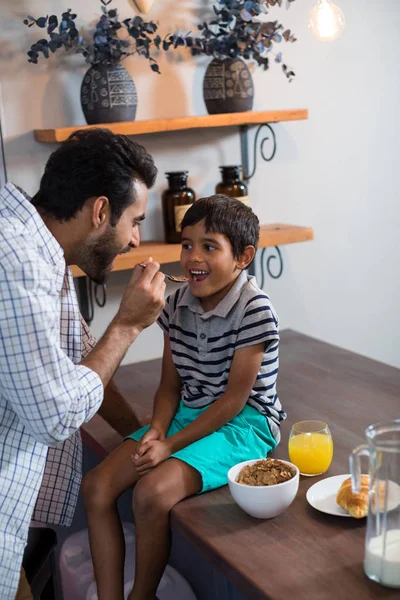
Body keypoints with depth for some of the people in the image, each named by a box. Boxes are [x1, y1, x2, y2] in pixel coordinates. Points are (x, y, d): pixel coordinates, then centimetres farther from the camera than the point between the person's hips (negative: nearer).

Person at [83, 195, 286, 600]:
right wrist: (157, 429, -13)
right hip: (186, 414, 7)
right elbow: (170, 385, 7)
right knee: (96, 485, -8)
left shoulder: (254, 310, -18)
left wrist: (172, 445, -18)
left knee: (152, 491, -27)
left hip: (242, 423, -7)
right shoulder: (177, 305, 2)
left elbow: (234, 399, -17)